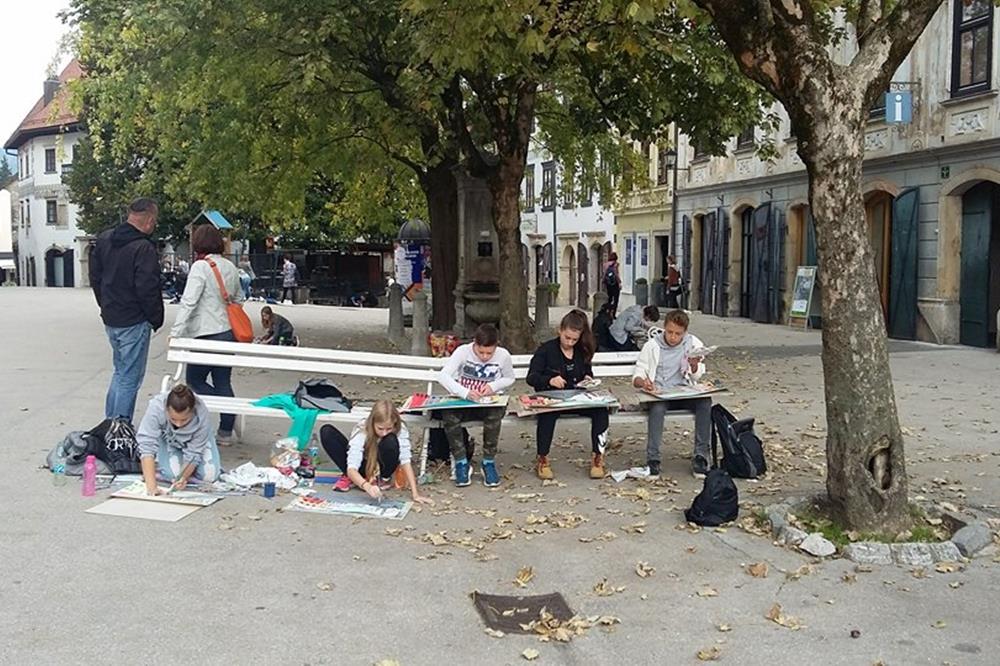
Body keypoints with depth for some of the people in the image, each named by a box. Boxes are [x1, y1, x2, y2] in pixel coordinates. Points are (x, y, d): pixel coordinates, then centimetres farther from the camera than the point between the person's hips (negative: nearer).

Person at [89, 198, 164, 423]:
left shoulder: (104, 239, 7)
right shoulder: (144, 248, -20)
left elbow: (94, 277, 15)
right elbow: (147, 289, -21)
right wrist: (156, 319, -7)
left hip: (110, 319, 8)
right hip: (134, 322, -8)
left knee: (120, 371, 22)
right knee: (130, 378, 0)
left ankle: (109, 424, 25)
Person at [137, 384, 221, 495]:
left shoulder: (203, 416, -39)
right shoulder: (155, 408, -42)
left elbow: (193, 453, -29)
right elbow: (147, 446, -43)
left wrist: (183, 478, -45)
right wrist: (151, 486, -50)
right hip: (166, 439, -1)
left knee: (209, 475, -16)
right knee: (172, 473, -25)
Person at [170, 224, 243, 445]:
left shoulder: (201, 267, -12)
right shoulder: (230, 267, 9)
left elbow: (188, 301, -18)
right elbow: (238, 299, 20)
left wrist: (175, 332, -17)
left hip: (207, 335, -7)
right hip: (229, 333, 7)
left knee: (195, 380, 7)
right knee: (223, 383, 11)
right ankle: (226, 432, 13)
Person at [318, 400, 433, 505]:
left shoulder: (400, 430, -27)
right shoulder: (361, 431, -31)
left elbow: (405, 462, -29)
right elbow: (352, 468, -37)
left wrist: (415, 494, -39)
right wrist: (367, 486, -55)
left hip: (380, 468, 0)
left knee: (390, 441, -36)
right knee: (327, 431, -24)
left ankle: (382, 479, -7)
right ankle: (348, 478, -9)